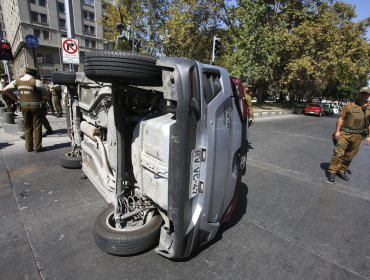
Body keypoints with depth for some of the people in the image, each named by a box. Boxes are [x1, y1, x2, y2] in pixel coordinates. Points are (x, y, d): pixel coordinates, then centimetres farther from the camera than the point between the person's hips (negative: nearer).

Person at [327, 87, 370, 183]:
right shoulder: (349, 106, -1)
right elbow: (341, 118, -5)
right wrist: (337, 131, -13)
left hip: (357, 136, 4)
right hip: (344, 134, -4)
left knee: (349, 156, 10)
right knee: (338, 153, -6)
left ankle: (342, 171, 23)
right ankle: (332, 172, -2)